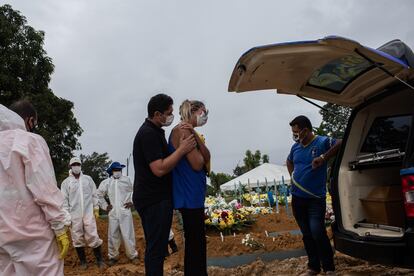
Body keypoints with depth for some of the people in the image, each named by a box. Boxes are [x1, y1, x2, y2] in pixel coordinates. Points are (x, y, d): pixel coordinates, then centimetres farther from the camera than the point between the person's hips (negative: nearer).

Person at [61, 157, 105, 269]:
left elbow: (94, 195, 8)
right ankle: (83, 261, 19)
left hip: (89, 213, 0)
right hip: (74, 215, 0)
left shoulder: (88, 179, 7)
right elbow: (64, 200, 0)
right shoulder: (66, 182, 2)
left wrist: (96, 209, 3)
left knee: (92, 236, -4)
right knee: (77, 238, 6)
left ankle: (100, 259, 7)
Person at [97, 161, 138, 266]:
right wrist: (105, 206, 10)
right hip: (113, 213, 1)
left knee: (128, 235, -2)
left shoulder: (126, 180, 5)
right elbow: (99, 194, 16)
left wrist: (132, 202, 7)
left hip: (125, 212, -1)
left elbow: (134, 191, 17)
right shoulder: (106, 182, 5)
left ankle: (132, 255, 11)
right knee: (113, 235, 5)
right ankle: (113, 256, 20)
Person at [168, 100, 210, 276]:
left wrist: (196, 136, -8)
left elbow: (206, 158, 4)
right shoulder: (182, 131, -16)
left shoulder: (190, 132, 14)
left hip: (194, 194, 10)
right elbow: (197, 164, -19)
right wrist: (193, 135, -8)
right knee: (195, 241, 0)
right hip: (189, 195, -10)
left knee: (196, 240, 19)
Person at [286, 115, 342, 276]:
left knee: (317, 234, -11)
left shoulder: (322, 142, -8)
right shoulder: (295, 147, 8)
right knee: (307, 235, 13)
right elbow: (289, 161, 26)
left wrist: (323, 157, -24)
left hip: (316, 198, -5)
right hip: (297, 198, 5)